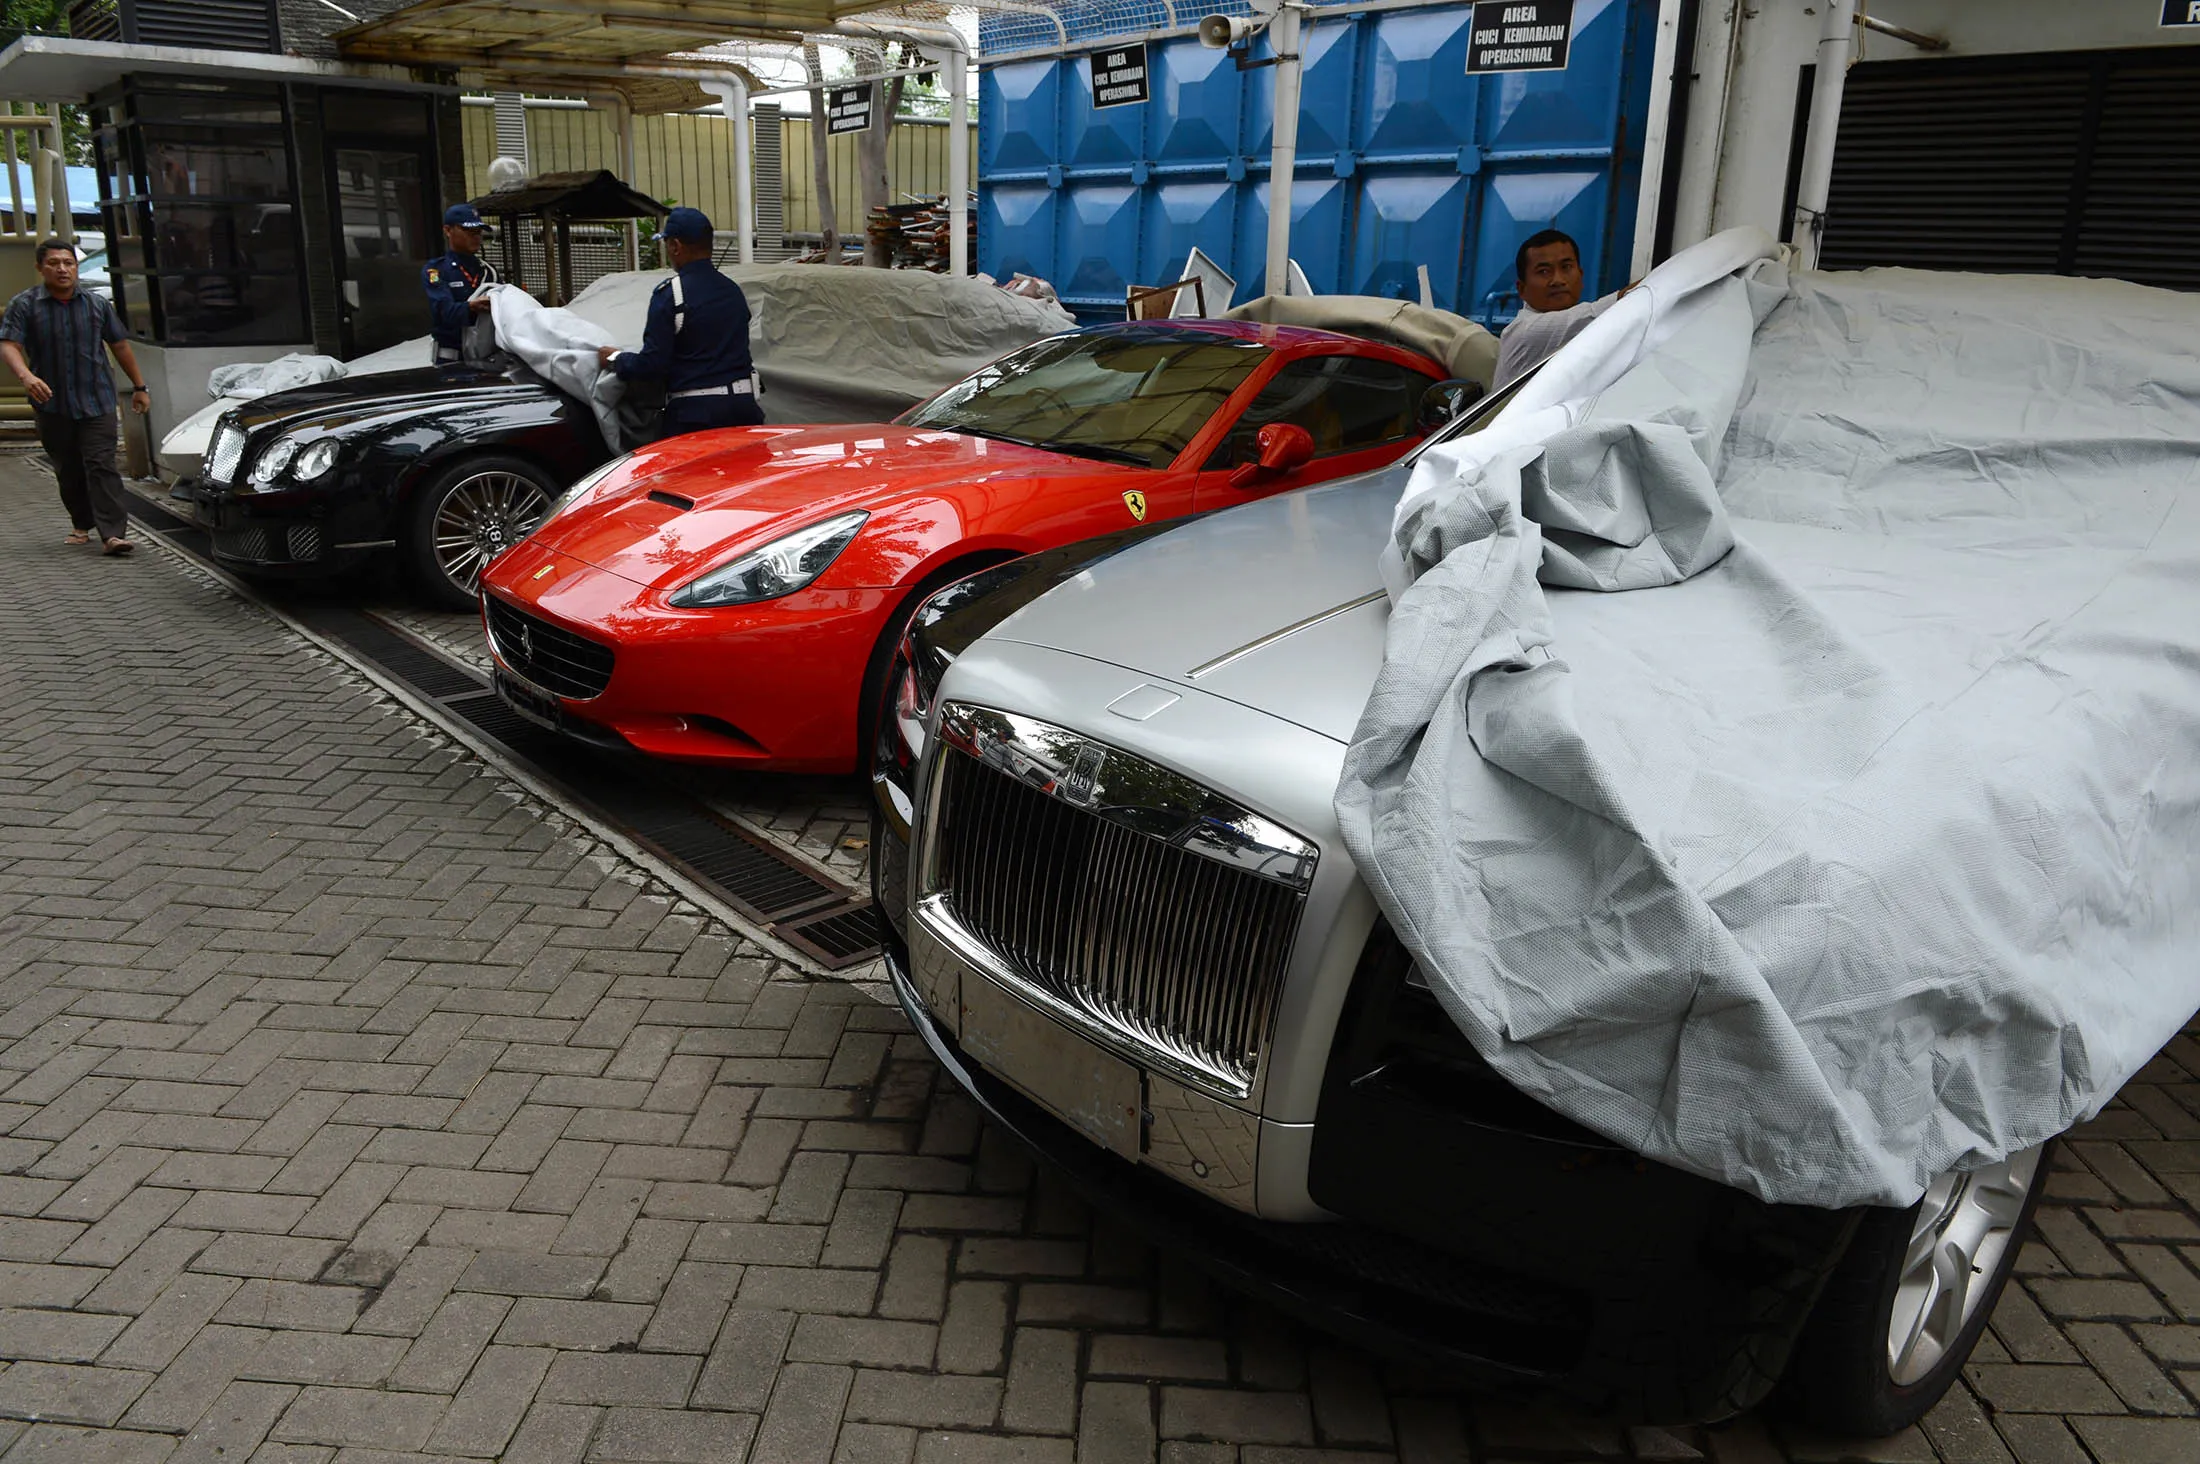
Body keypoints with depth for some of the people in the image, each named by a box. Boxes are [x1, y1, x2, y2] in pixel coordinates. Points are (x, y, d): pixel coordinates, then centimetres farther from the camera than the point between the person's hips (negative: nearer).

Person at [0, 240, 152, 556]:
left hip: (97, 402, 0)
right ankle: (83, 525, 24)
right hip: (52, 405, 1)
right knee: (68, 471, 9)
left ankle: (112, 534, -18)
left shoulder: (96, 304, 9)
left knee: (101, 467, -11)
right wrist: (26, 376, -29)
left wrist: (139, 387, 15)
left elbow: (120, 346, 16)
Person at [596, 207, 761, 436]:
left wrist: (615, 359, 9)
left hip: (695, 412, -6)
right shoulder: (733, 290, 11)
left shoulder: (669, 293, -9)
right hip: (744, 407, 6)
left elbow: (652, 364, -12)